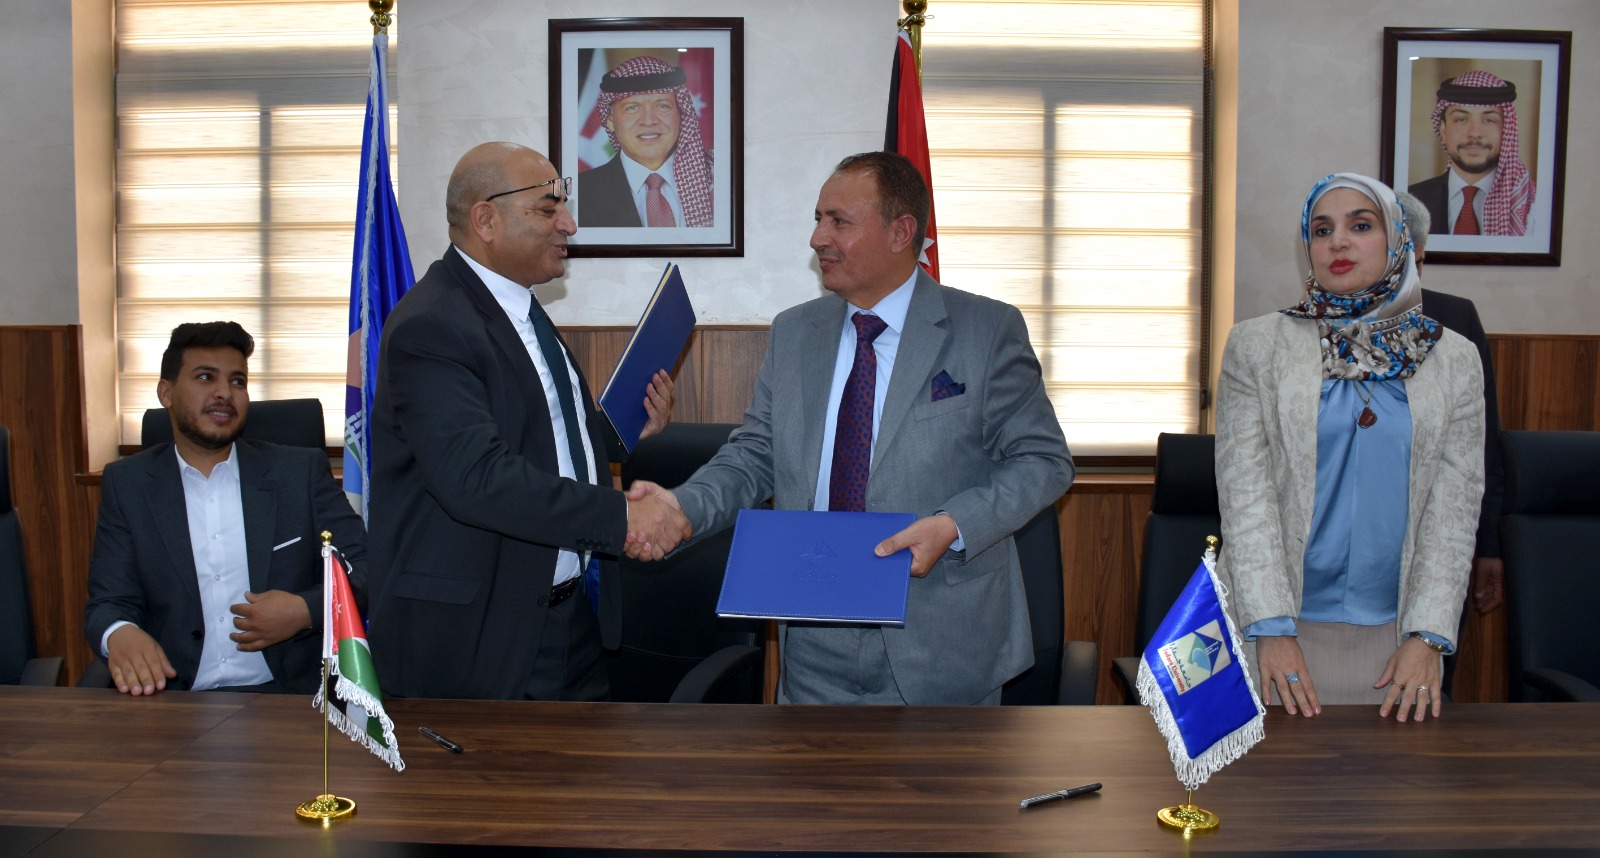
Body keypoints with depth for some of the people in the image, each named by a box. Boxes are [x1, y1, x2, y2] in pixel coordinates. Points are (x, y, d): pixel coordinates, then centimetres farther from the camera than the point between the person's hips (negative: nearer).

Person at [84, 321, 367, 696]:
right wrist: (120, 635, -17)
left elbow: (366, 568, 8)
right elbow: (109, 602, 6)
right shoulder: (127, 484, 11)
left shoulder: (302, 471, 8)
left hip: (287, 695, -2)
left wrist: (305, 611, -10)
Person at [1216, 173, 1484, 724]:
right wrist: (1271, 629, -14)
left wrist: (1428, 636, -8)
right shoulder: (1256, 346, 0)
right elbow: (1243, 493, -7)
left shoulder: (1453, 361, 5)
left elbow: (1454, 510, 1)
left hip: (1390, 631, 2)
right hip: (1276, 622, -1)